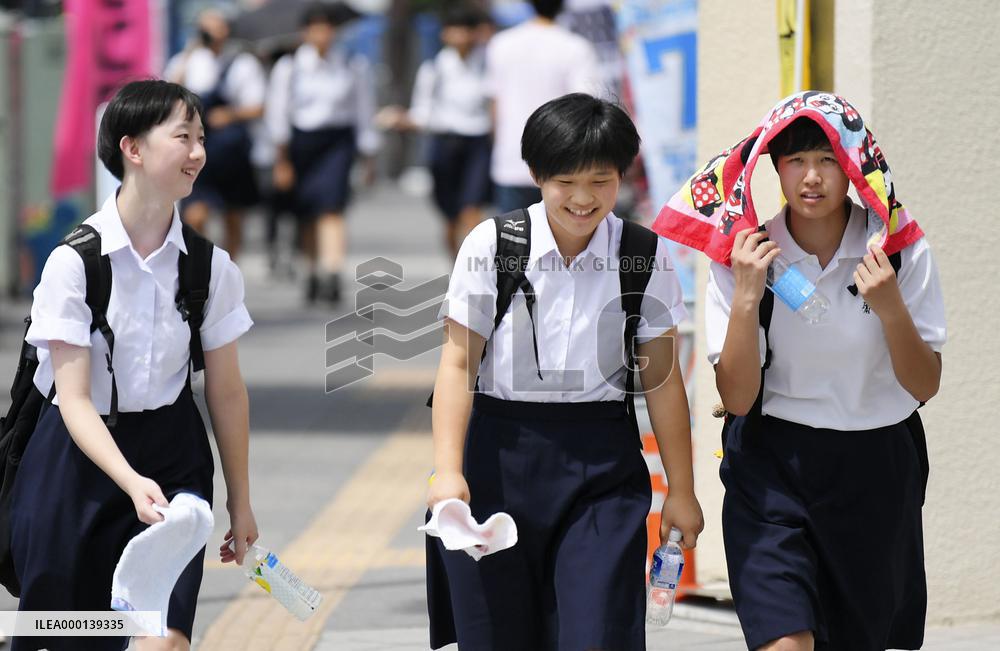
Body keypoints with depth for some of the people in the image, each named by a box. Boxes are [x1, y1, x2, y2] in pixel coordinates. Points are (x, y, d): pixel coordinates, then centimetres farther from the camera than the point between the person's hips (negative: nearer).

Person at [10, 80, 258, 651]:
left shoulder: (210, 265, -4)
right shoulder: (74, 261, -14)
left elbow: (227, 391, 6)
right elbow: (75, 398, -17)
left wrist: (240, 501, 12)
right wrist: (133, 483, -31)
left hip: (173, 453, 2)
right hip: (80, 455, -2)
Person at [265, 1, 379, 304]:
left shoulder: (353, 66, 2)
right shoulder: (289, 66, 0)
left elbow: (364, 111, 10)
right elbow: (278, 113, 1)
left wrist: (369, 157, 11)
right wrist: (281, 159, -2)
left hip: (338, 142, -2)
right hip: (301, 141, 2)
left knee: (331, 208, -17)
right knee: (308, 213, 9)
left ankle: (332, 275, -27)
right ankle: (315, 270, 29)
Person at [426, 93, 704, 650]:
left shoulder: (644, 258, 0)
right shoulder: (491, 245, -4)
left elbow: (662, 378, 5)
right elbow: (458, 364, -4)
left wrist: (681, 490, 8)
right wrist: (448, 470, -14)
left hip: (602, 466, 0)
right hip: (500, 456, 0)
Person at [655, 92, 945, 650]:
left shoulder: (901, 251, -7)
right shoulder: (745, 256, -8)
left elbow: (924, 386, -5)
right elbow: (737, 397, -10)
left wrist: (890, 307, -22)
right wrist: (746, 296, -22)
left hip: (876, 472, 2)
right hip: (772, 469, -2)